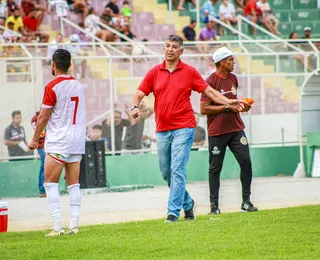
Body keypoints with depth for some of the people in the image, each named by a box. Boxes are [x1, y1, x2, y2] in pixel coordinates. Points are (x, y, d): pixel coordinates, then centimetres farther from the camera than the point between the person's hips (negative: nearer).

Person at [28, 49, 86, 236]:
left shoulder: (52, 87, -10)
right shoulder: (79, 85, 10)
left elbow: (44, 117, -8)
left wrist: (35, 139, 3)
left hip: (58, 143, -6)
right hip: (77, 141, 6)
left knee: (50, 183, -2)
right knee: (74, 184, 7)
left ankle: (58, 227, -11)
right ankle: (74, 225, 3)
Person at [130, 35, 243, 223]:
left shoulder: (189, 72, 2)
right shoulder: (154, 73, 8)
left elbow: (209, 91, 6)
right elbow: (140, 94, 6)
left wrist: (228, 102, -6)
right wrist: (135, 107, -15)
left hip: (183, 128, -4)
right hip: (162, 130, 4)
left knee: (177, 170, -13)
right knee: (166, 172, 10)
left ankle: (173, 212, -12)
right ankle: (187, 203, 30)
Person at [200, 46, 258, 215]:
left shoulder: (233, 79, 13)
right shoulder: (210, 81, -10)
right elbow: (204, 109, -14)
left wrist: (241, 105, 7)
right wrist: (227, 107, -15)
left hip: (236, 129, 6)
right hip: (217, 132, -6)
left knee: (246, 162, -5)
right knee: (215, 168, 2)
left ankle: (246, 202, 2)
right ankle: (214, 204, 12)